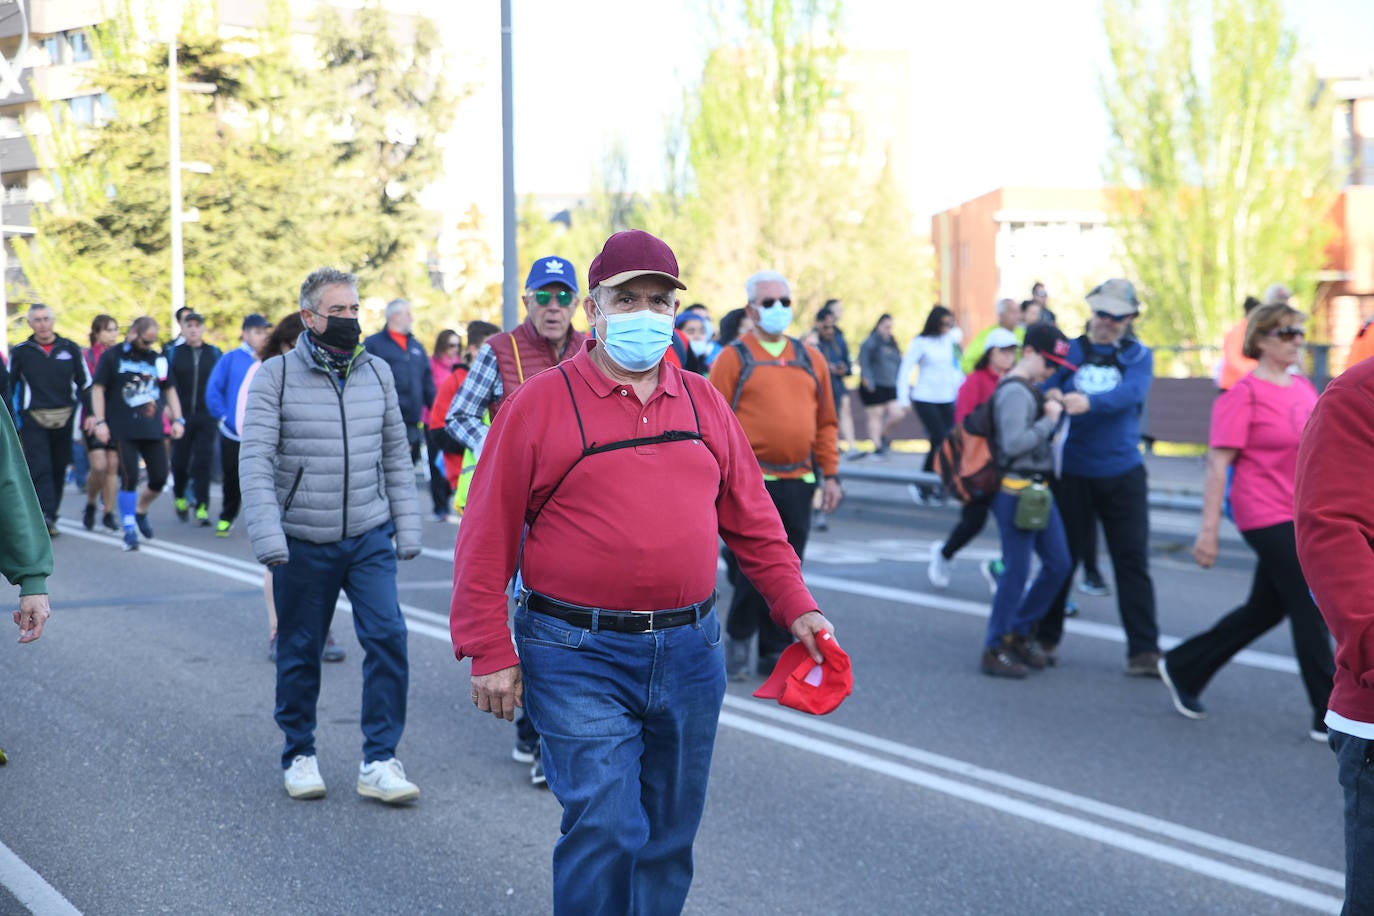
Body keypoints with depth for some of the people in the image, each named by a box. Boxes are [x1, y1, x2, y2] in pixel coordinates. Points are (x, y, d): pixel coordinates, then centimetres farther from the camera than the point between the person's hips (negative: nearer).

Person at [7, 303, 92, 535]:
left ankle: (50, 516, 20)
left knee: (59, 470, 8)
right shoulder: (20, 352, 3)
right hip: (33, 420, -2)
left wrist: (91, 413, 4)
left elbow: (85, 383, 11)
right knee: (40, 469, -13)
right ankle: (45, 517, -20)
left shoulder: (70, 349, 6)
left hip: (64, 419, 2)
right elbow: (8, 386, 8)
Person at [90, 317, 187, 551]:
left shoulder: (158, 359, 13)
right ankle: (129, 529, 1)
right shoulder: (112, 357, 1)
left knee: (159, 478, 1)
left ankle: (140, 512, 28)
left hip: (153, 431, 4)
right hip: (124, 431, -4)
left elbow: (169, 390, 21)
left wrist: (177, 419, 10)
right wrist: (99, 421, -8)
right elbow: (97, 389, 0)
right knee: (129, 478, -9)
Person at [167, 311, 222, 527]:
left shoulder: (215, 354, 8)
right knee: (179, 461, 7)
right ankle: (180, 496, 33)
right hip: (181, 416, 1)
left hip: (206, 417, 0)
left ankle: (201, 508, -7)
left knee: (203, 461, -8)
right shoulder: (173, 353, 6)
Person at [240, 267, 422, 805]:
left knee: (388, 638, -10)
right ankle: (299, 756, 26)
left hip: (369, 538, 2)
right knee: (300, 653, 8)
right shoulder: (276, 376, -5)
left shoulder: (377, 373, 7)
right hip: (302, 543, -2)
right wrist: (267, 538, -20)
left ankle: (379, 762, -2)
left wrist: (407, 528, 8)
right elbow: (256, 459, -10)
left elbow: (396, 454, 12)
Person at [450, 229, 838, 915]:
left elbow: (751, 520, 17)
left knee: (669, 837, 13)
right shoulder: (541, 403, -4)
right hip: (579, 658, -5)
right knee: (604, 830, -10)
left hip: (690, 653, 5)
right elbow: (487, 536, -4)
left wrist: (797, 607, 10)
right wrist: (489, 653, -7)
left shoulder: (703, 403, 10)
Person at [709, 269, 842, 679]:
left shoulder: (810, 359, 12)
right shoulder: (733, 358, -2)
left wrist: (830, 474, 11)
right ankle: (738, 640, 18)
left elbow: (825, 422, 15)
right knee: (750, 570, -3)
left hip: (797, 483, 4)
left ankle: (777, 652, 18)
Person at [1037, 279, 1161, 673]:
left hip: (1123, 474, 0)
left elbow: (1131, 392, -16)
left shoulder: (1138, 356, 3)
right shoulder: (1068, 351, 5)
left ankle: (1144, 650, 3)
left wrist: (1090, 402, -34)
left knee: (1132, 561, 0)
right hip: (1072, 474, 0)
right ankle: (1045, 637, 23)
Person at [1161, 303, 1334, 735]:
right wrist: (1208, 529, -17)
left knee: (1266, 608, 15)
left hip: (1304, 517, 8)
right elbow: (1218, 462, -14)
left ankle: (1182, 668, 29)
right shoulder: (1245, 393, -11)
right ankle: (1330, 717, 4)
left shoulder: (1304, 388, 10)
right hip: (1267, 517, -8)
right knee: (1310, 610, -6)